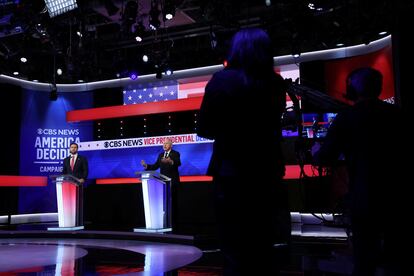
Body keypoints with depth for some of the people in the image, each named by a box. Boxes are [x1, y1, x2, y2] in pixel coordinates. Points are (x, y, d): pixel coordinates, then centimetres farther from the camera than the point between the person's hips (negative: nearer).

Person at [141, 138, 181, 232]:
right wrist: (146, 165, -8)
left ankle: (174, 226, 1)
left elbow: (178, 163, -25)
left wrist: (170, 161, -45)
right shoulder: (160, 155, 14)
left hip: (172, 183, -6)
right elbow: (155, 166, 9)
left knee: (173, 204, -4)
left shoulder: (175, 154, -5)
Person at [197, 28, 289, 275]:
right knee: (264, 252, 17)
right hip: (268, 175, 5)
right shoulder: (276, 84, 5)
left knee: (236, 256, 3)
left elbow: (205, 129, -4)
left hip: (231, 175, -5)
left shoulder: (223, 80, -8)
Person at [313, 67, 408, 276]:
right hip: (396, 196, 4)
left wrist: (316, 151, 15)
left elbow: (325, 158, -6)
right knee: (396, 258, 19)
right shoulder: (396, 114, 1)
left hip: (365, 199, -4)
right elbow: (400, 150, 14)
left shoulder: (346, 118, -10)